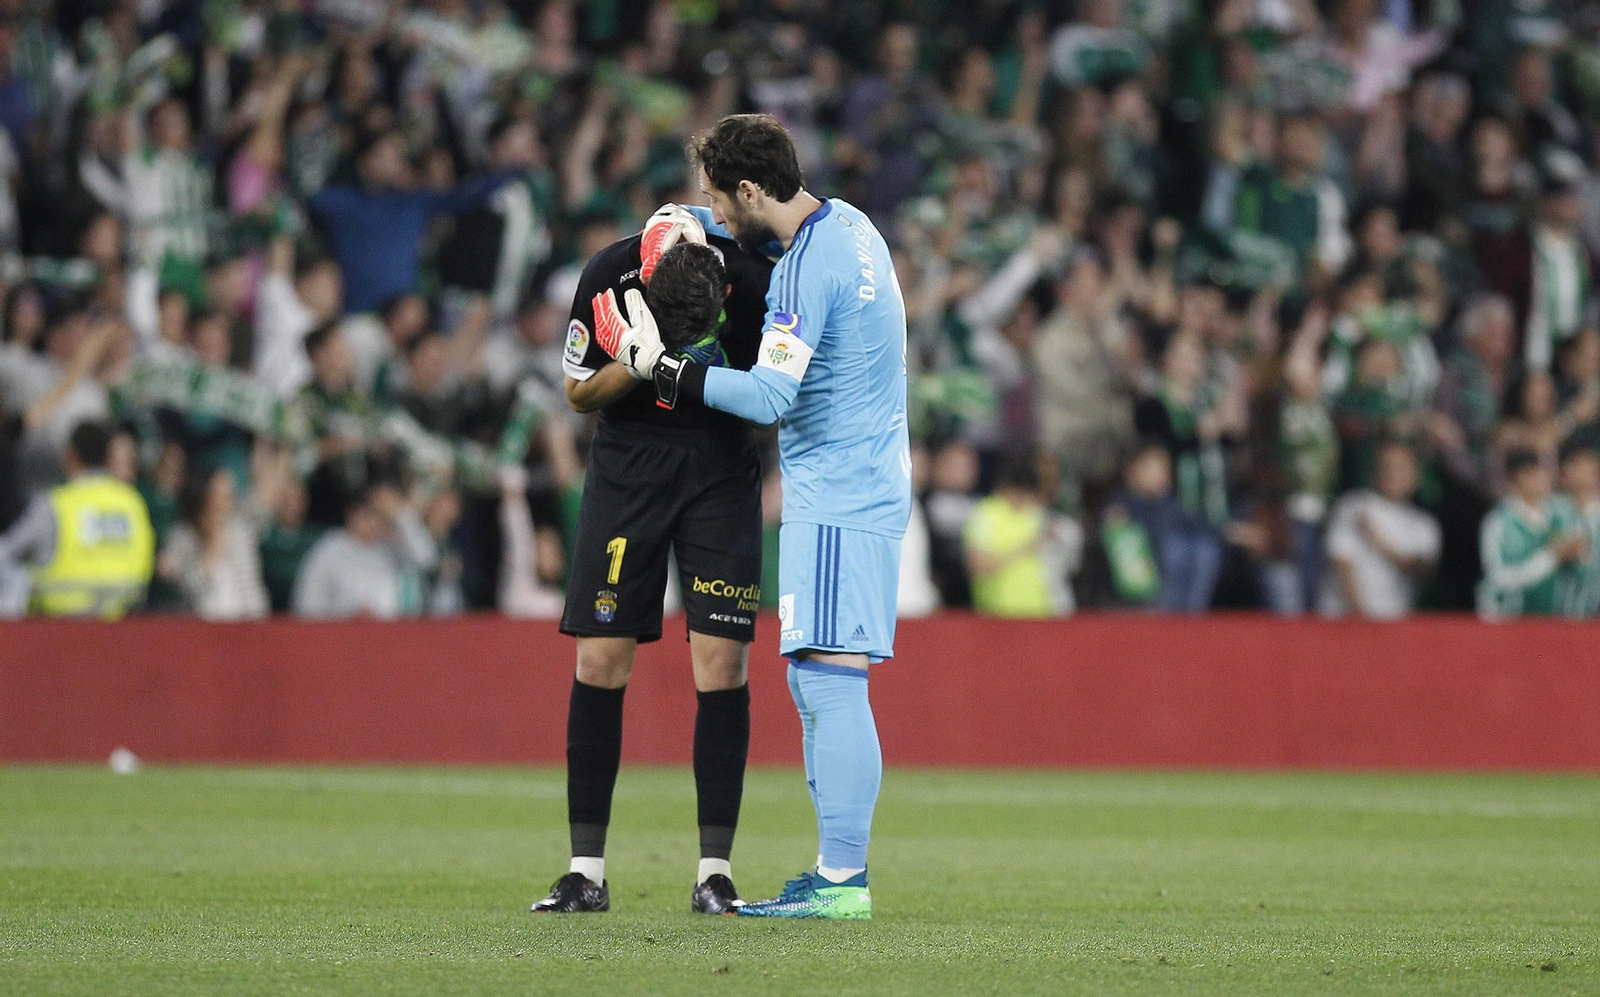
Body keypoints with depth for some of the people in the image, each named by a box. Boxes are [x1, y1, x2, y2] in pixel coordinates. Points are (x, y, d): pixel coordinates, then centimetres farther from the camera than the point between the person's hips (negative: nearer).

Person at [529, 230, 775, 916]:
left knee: (722, 663, -8)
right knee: (599, 660, -4)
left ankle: (714, 873, -2)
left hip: (723, 462, -1)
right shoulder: (606, 277, -17)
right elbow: (579, 392, -3)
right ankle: (587, 872, 3)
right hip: (628, 458, 1)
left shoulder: (753, 281, -19)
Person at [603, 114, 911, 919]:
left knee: (829, 679, -12)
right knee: (815, 684, 11)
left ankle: (843, 879, -15)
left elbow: (768, 396, -25)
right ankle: (836, 872, 11)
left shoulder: (807, 270, -18)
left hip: (836, 502, -10)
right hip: (862, 485, 10)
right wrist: (688, 222, 17)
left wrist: (663, 369, -15)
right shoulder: (845, 226, 12)